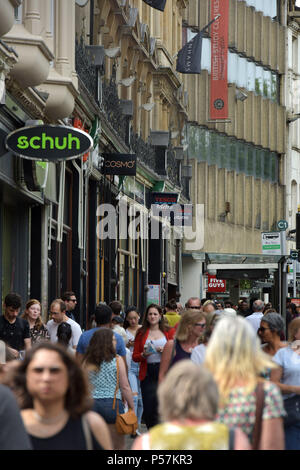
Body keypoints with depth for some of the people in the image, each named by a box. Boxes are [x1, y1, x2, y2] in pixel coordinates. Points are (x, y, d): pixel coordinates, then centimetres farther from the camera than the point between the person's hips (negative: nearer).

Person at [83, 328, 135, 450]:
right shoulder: (117, 360, -5)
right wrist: (132, 407, 4)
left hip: (91, 403, 3)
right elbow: (125, 387, -4)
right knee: (118, 446, 6)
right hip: (113, 404, -3)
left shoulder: (87, 362, 3)